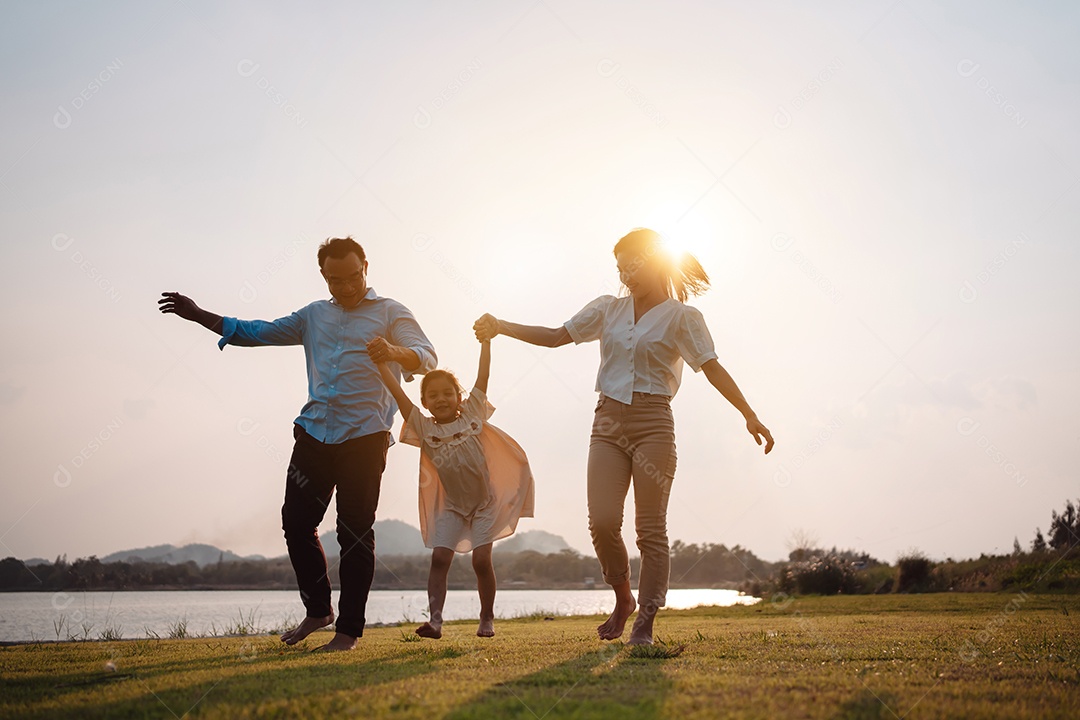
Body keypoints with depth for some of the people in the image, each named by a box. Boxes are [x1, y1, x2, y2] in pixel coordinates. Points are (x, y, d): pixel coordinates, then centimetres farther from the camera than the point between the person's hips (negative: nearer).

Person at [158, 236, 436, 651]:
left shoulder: (390, 313, 4)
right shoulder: (314, 315, 20)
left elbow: (426, 356, -11)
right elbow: (257, 332, 23)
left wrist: (394, 352, -33)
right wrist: (198, 315, 16)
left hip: (364, 435, -5)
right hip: (315, 432, 5)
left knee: (355, 532, -3)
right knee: (296, 522, 4)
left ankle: (349, 630, 5)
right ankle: (318, 610, 22)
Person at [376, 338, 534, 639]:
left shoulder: (472, 415, -1)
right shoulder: (423, 427, -2)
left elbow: (483, 377, -3)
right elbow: (398, 394, -10)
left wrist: (485, 341, -5)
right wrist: (381, 362, -15)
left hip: (484, 503, -1)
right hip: (451, 506, 1)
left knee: (481, 560, -7)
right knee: (439, 557, -13)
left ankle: (487, 618, 9)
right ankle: (434, 619, -15)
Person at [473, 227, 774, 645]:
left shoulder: (681, 316, 2)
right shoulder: (608, 309, 14)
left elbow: (713, 368, -5)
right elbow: (556, 336, 12)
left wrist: (750, 416, -14)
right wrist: (501, 327, 1)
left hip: (653, 423, -3)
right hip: (608, 421, 3)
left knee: (651, 527, -2)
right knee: (602, 521, -7)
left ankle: (645, 622, 4)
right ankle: (623, 598, 18)